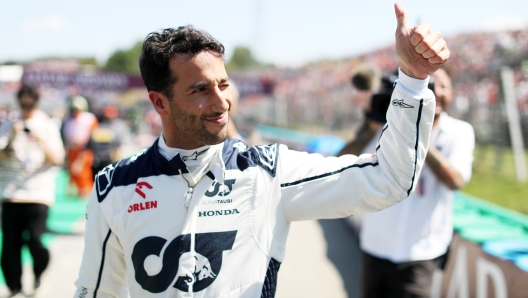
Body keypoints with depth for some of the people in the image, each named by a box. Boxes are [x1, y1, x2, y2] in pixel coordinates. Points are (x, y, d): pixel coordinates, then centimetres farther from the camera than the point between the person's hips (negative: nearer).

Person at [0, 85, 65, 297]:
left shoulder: (48, 126, 6)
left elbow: (57, 159, -1)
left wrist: (41, 140, -16)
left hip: (38, 193, -2)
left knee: (35, 240, -14)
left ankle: (38, 271, 17)